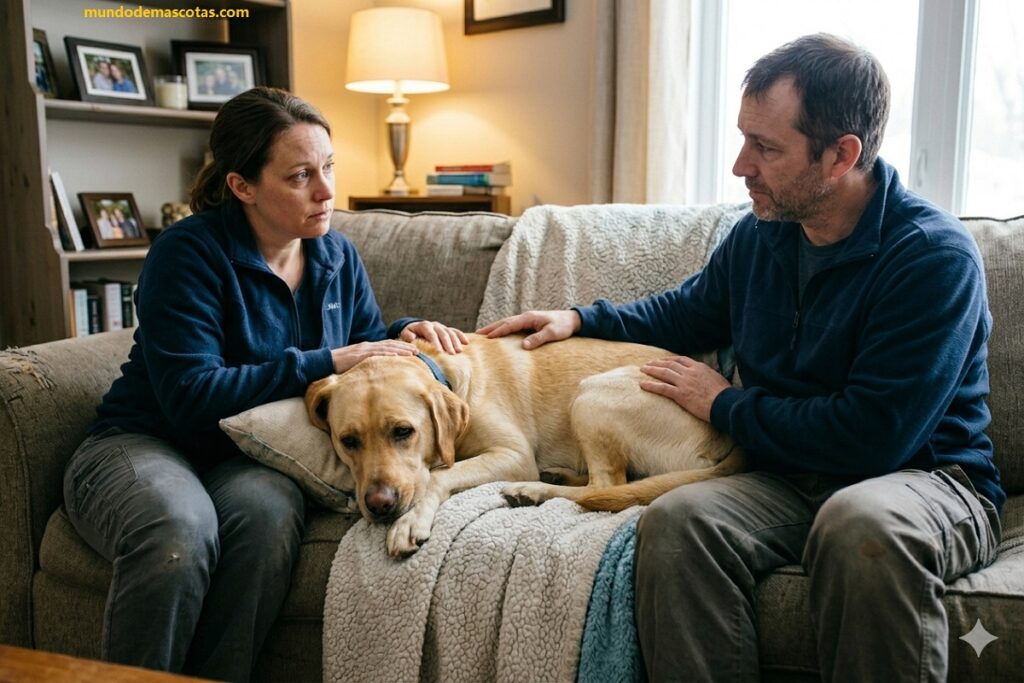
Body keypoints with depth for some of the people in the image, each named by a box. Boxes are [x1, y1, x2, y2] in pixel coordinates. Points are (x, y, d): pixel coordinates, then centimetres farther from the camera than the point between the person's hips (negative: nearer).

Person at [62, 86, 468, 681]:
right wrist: (325, 363, -23)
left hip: (253, 458, 4)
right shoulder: (190, 252, -14)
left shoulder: (337, 256, 5)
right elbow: (191, 396, -21)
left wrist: (405, 335, -6)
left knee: (268, 509, -34)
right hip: (145, 443, -3)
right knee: (178, 531, -38)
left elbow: (366, 342, 18)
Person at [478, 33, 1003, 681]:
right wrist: (581, 319, 12)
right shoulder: (761, 233, 5)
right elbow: (686, 312, 25)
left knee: (862, 523, -40)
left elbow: (874, 435, -23)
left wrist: (726, 404, -10)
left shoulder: (935, 256, -16)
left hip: (930, 477, -4)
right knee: (673, 519, -26)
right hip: (791, 477, 5)